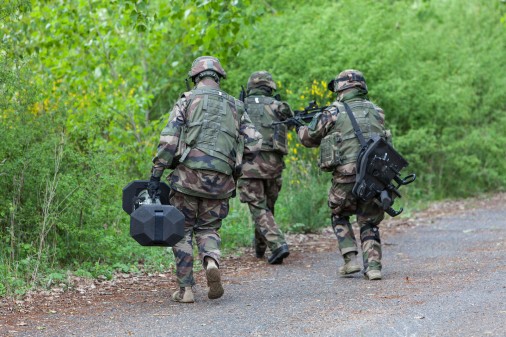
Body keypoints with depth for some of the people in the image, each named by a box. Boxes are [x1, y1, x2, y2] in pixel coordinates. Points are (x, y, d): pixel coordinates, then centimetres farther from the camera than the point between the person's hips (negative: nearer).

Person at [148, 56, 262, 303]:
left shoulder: (187, 101, 4)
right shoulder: (234, 106, 14)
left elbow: (168, 140, -6)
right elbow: (254, 143, 8)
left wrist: (155, 174, -6)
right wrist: (236, 164, 24)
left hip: (188, 174, -3)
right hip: (220, 180, 3)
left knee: (182, 231, 9)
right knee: (208, 229, 17)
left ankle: (185, 289, 4)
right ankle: (211, 262, -15)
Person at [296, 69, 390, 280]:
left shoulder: (334, 112, 0)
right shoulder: (376, 111, 12)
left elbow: (309, 138, 12)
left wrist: (300, 128, 35)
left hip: (346, 175, -3)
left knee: (340, 216, 20)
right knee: (369, 223, 15)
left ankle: (351, 259, 8)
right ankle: (373, 266, 2)